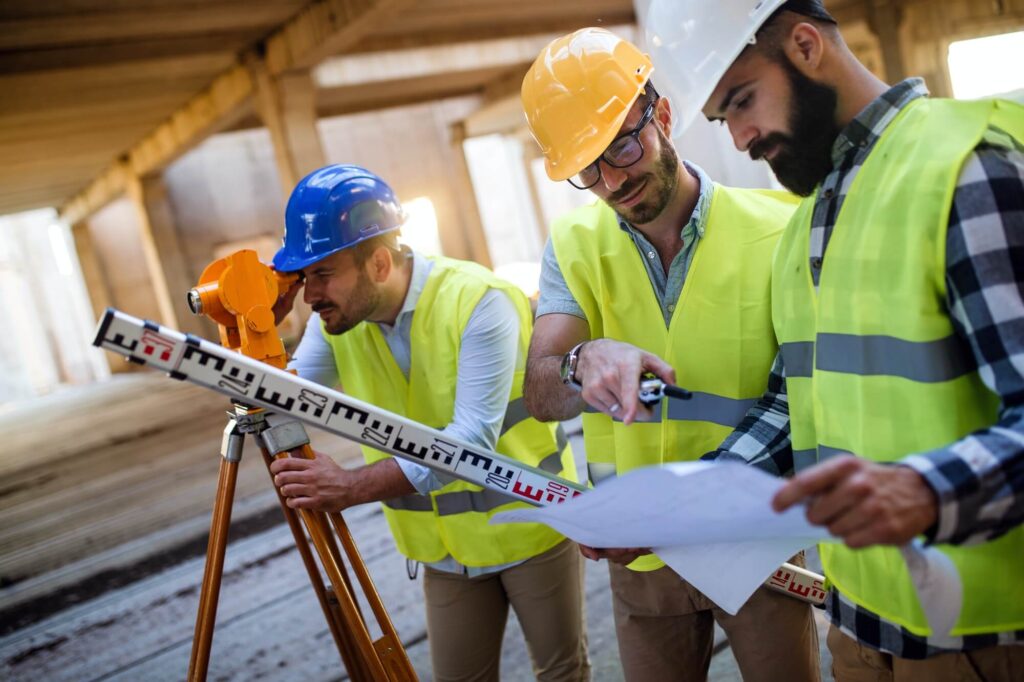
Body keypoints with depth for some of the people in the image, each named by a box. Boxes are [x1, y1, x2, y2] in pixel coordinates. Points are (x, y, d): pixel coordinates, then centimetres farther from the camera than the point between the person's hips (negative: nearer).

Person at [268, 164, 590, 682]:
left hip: (529, 526, -4)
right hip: (446, 546, 5)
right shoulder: (336, 319, -6)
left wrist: (353, 487, -39)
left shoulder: (478, 301, -26)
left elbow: (472, 437, -32)